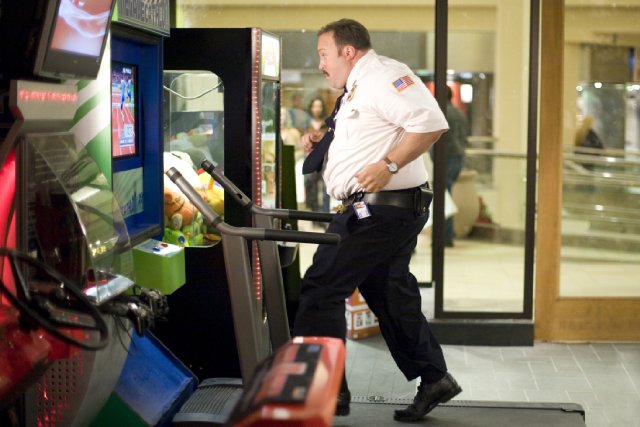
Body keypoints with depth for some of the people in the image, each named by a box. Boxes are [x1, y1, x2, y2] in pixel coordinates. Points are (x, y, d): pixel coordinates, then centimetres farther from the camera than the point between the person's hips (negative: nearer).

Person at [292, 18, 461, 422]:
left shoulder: (383, 76, -13)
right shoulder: (357, 89, 20)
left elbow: (431, 123, -24)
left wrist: (388, 165, -27)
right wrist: (322, 143, 16)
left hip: (380, 210, -11)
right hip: (383, 211, 11)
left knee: (320, 290, -7)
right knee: (391, 295, 16)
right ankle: (433, 378, 23)